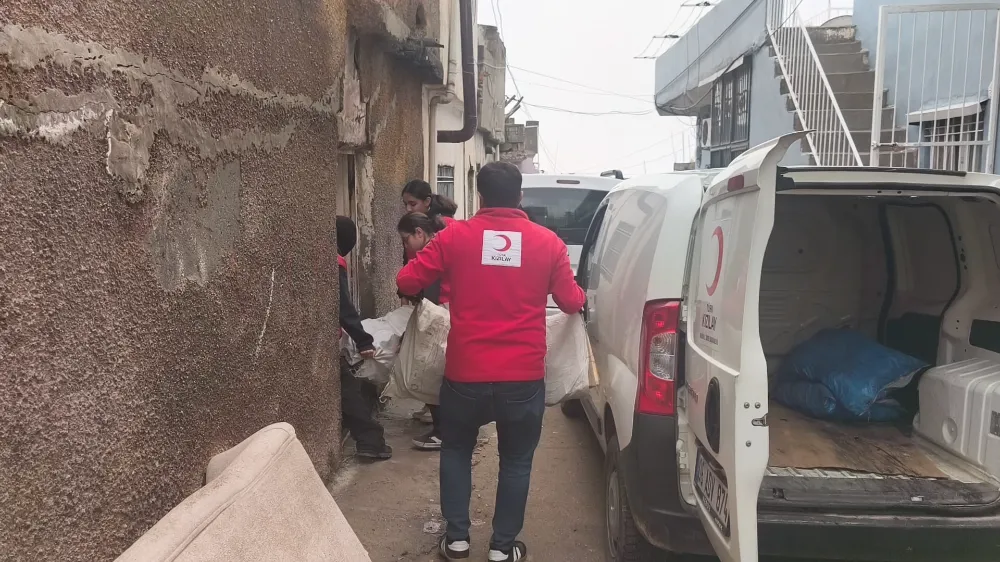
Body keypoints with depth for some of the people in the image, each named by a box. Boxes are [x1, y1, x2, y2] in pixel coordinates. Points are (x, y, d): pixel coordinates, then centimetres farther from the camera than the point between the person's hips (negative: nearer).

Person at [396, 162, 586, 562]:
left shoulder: (455, 236, -4)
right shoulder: (548, 242, -1)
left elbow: (406, 281, 1)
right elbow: (572, 303, 5)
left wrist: (445, 279, 22)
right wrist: (581, 294, 28)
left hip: (465, 374, 0)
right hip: (524, 378, 0)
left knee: (456, 451, 22)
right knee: (516, 461, 17)